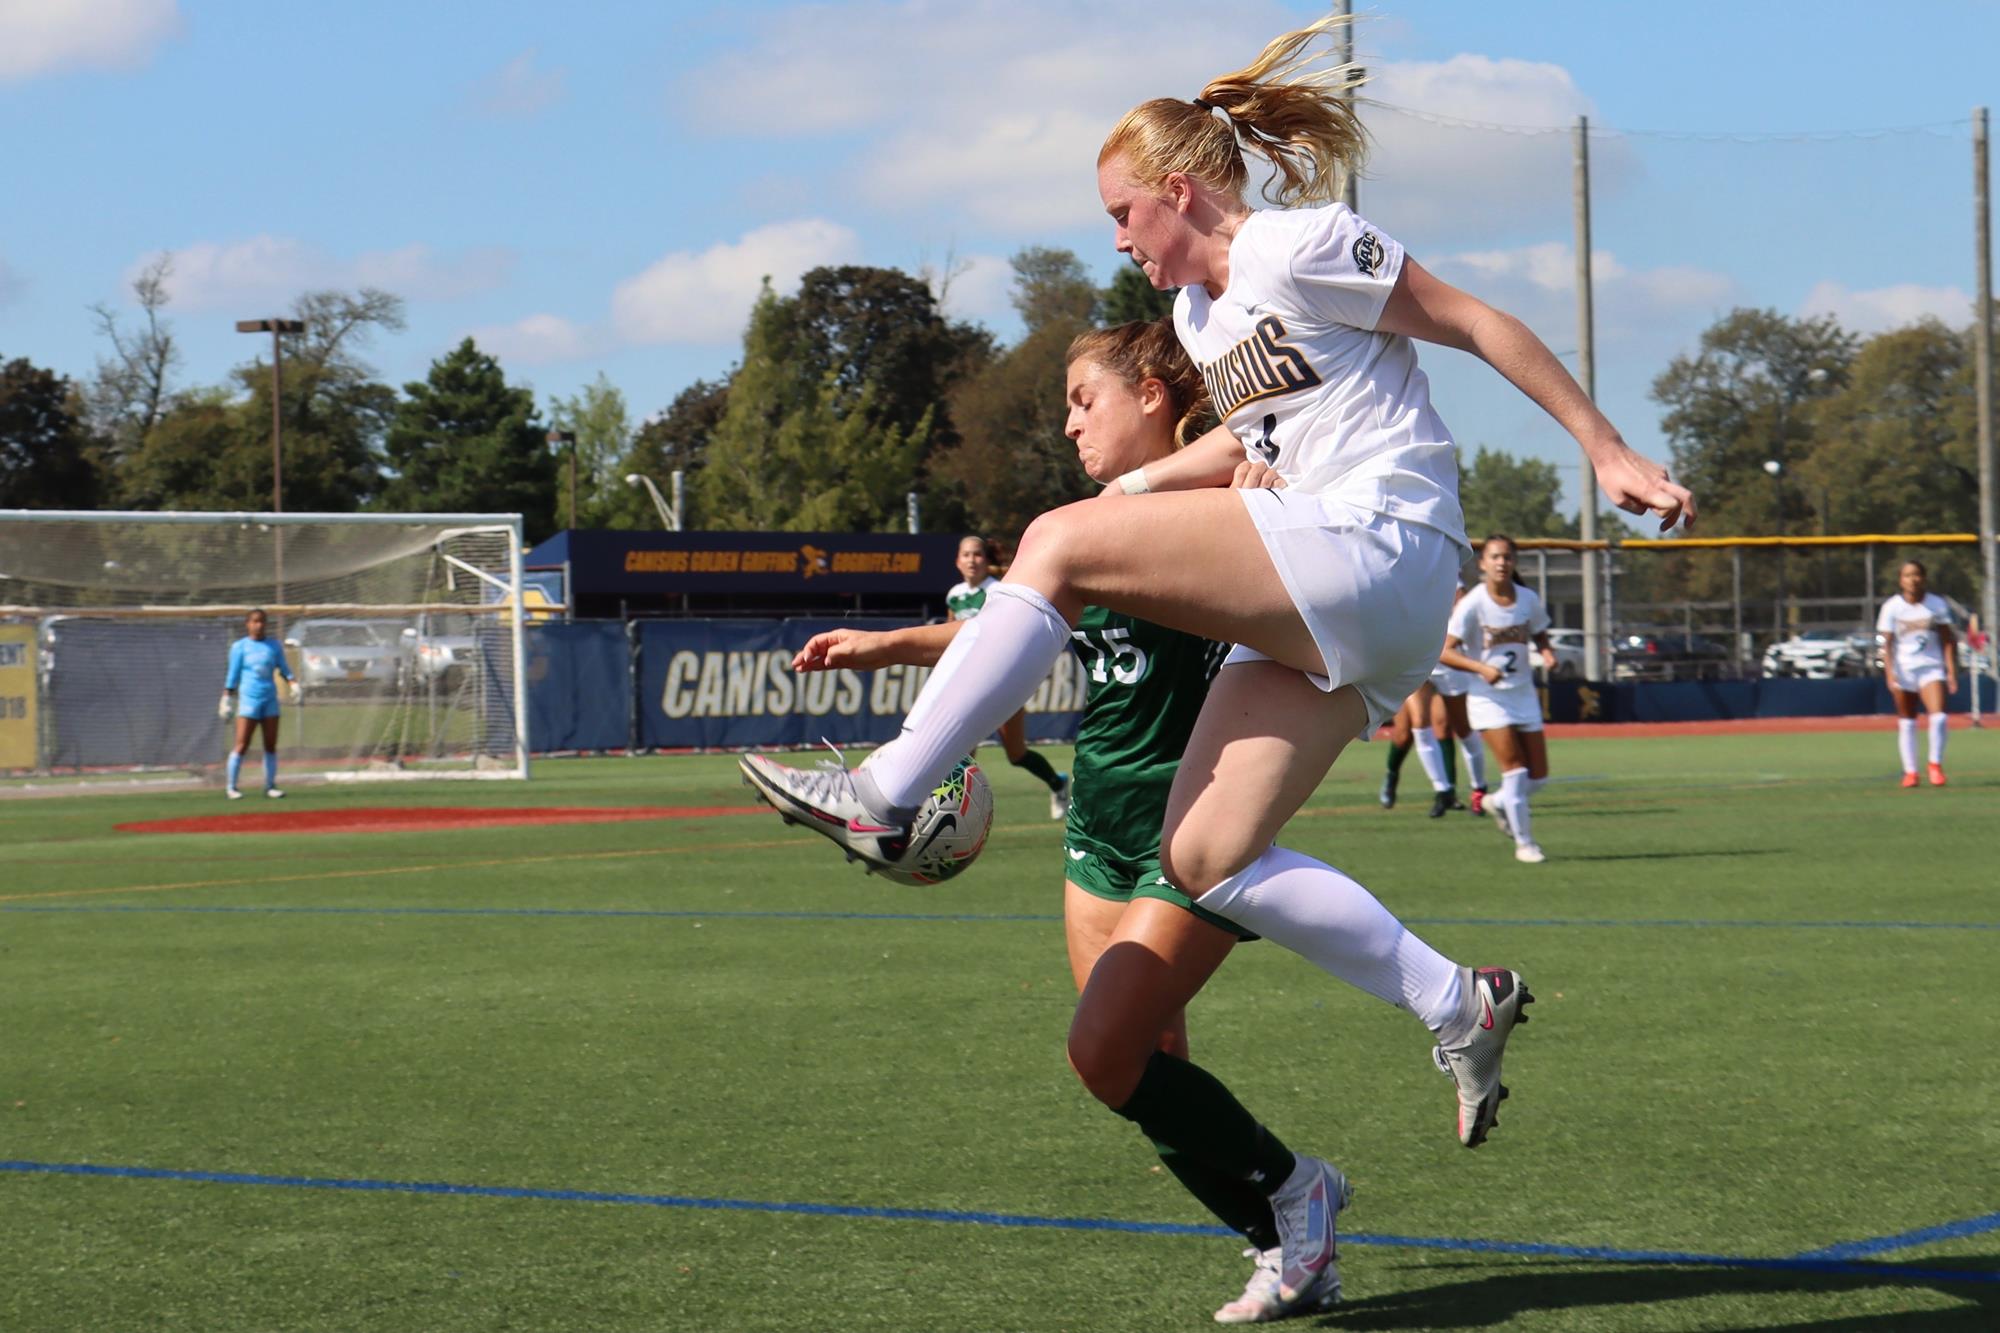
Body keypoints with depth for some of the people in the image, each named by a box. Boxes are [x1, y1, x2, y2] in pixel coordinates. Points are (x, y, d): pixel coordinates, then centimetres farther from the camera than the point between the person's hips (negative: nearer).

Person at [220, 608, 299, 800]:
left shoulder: (274, 647, 10)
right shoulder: (239, 647, 2)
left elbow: (284, 669, 16)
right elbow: (233, 676, 4)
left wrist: (293, 685, -1)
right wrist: (227, 699, 2)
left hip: (270, 699, 4)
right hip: (249, 699, -4)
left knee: (271, 745, 4)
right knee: (241, 745, -9)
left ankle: (270, 785, 12)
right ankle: (231, 787, -1)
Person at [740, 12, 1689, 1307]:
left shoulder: (1299, 247, -6)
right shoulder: (1199, 310, 22)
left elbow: (1482, 324, -4)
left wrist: (1610, 452, -5)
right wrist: (1137, 484, 24)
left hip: (1379, 554, -10)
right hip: (1316, 604, 10)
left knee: (1061, 544, -17)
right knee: (1208, 856, -2)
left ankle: (887, 796, -15)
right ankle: (1458, 1004, 2)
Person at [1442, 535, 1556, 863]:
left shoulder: (1529, 599, 0)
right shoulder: (1471, 605, -13)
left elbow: (1539, 636, 16)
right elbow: (1444, 651, -15)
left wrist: (1547, 653, -8)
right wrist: (1481, 668, -29)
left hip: (1524, 694, 5)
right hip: (1488, 697, -5)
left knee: (1538, 777, 4)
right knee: (1515, 770, -13)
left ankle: (1500, 804, 34)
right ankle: (1523, 842, 0)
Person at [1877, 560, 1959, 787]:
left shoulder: (1938, 605, 0)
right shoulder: (1891, 607, -2)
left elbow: (1948, 641, 3)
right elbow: (1887, 644, -3)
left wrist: (1952, 672, -3)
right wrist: (1890, 674, -13)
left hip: (1931, 668, 0)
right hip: (1903, 670, 0)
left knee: (1938, 716, -16)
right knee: (1906, 723, 4)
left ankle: (1936, 764, 4)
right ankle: (1910, 771, 14)